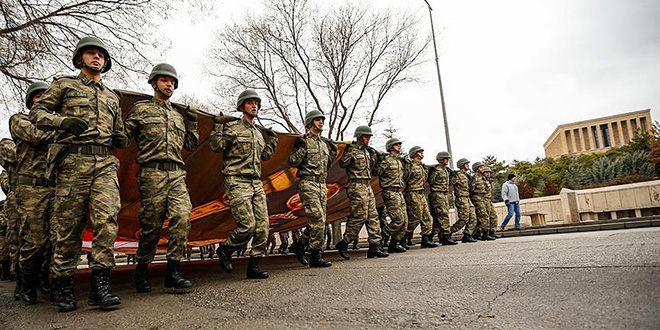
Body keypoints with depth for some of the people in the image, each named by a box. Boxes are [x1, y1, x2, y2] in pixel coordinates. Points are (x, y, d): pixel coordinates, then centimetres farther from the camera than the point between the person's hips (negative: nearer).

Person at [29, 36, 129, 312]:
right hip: (74, 161, -2)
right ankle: (63, 285, 11)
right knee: (69, 225, -2)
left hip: (105, 163, 3)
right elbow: (36, 112, 7)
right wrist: (62, 121, -12)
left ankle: (100, 284, -14)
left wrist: (121, 140, 8)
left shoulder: (112, 97, 26)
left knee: (107, 218, -16)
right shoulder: (65, 85, 16)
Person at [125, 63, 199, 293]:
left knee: (182, 218, -13)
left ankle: (173, 273, -6)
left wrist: (192, 125, 15)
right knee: (152, 225, -1)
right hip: (152, 173, -4)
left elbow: (191, 146, 25)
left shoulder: (179, 115, 24)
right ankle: (141, 272, 18)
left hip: (177, 174, 4)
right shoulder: (141, 109, 11)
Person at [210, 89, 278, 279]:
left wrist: (272, 142, 25)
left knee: (262, 226, 0)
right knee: (248, 225, -15)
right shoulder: (232, 127, 0)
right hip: (237, 182, -7)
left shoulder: (259, 133, 20)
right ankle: (225, 250, 13)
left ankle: (254, 266, 10)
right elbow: (215, 146, -11)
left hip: (257, 183, 7)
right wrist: (219, 127, -14)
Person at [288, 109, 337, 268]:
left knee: (318, 221, 7)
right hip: (308, 184, -8)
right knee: (318, 219, -15)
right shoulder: (303, 141, -1)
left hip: (322, 185, 8)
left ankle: (299, 245, 25)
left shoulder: (324, 143, 20)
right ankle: (316, 256, -8)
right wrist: (301, 148, -18)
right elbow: (292, 162, -8)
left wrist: (333, 154, 13)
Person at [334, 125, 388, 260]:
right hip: (357, 187, -9)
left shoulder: (367, 151, 20)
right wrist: (350, 153, -27)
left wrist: (373, 156, 17)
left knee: (373, 216, 5)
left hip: (368, 186, 9)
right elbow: (342, 163, -18)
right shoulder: (351, 149, -5)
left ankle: (375, 246, 8)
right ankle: (343, 243, 2)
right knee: (359, 217, -10)